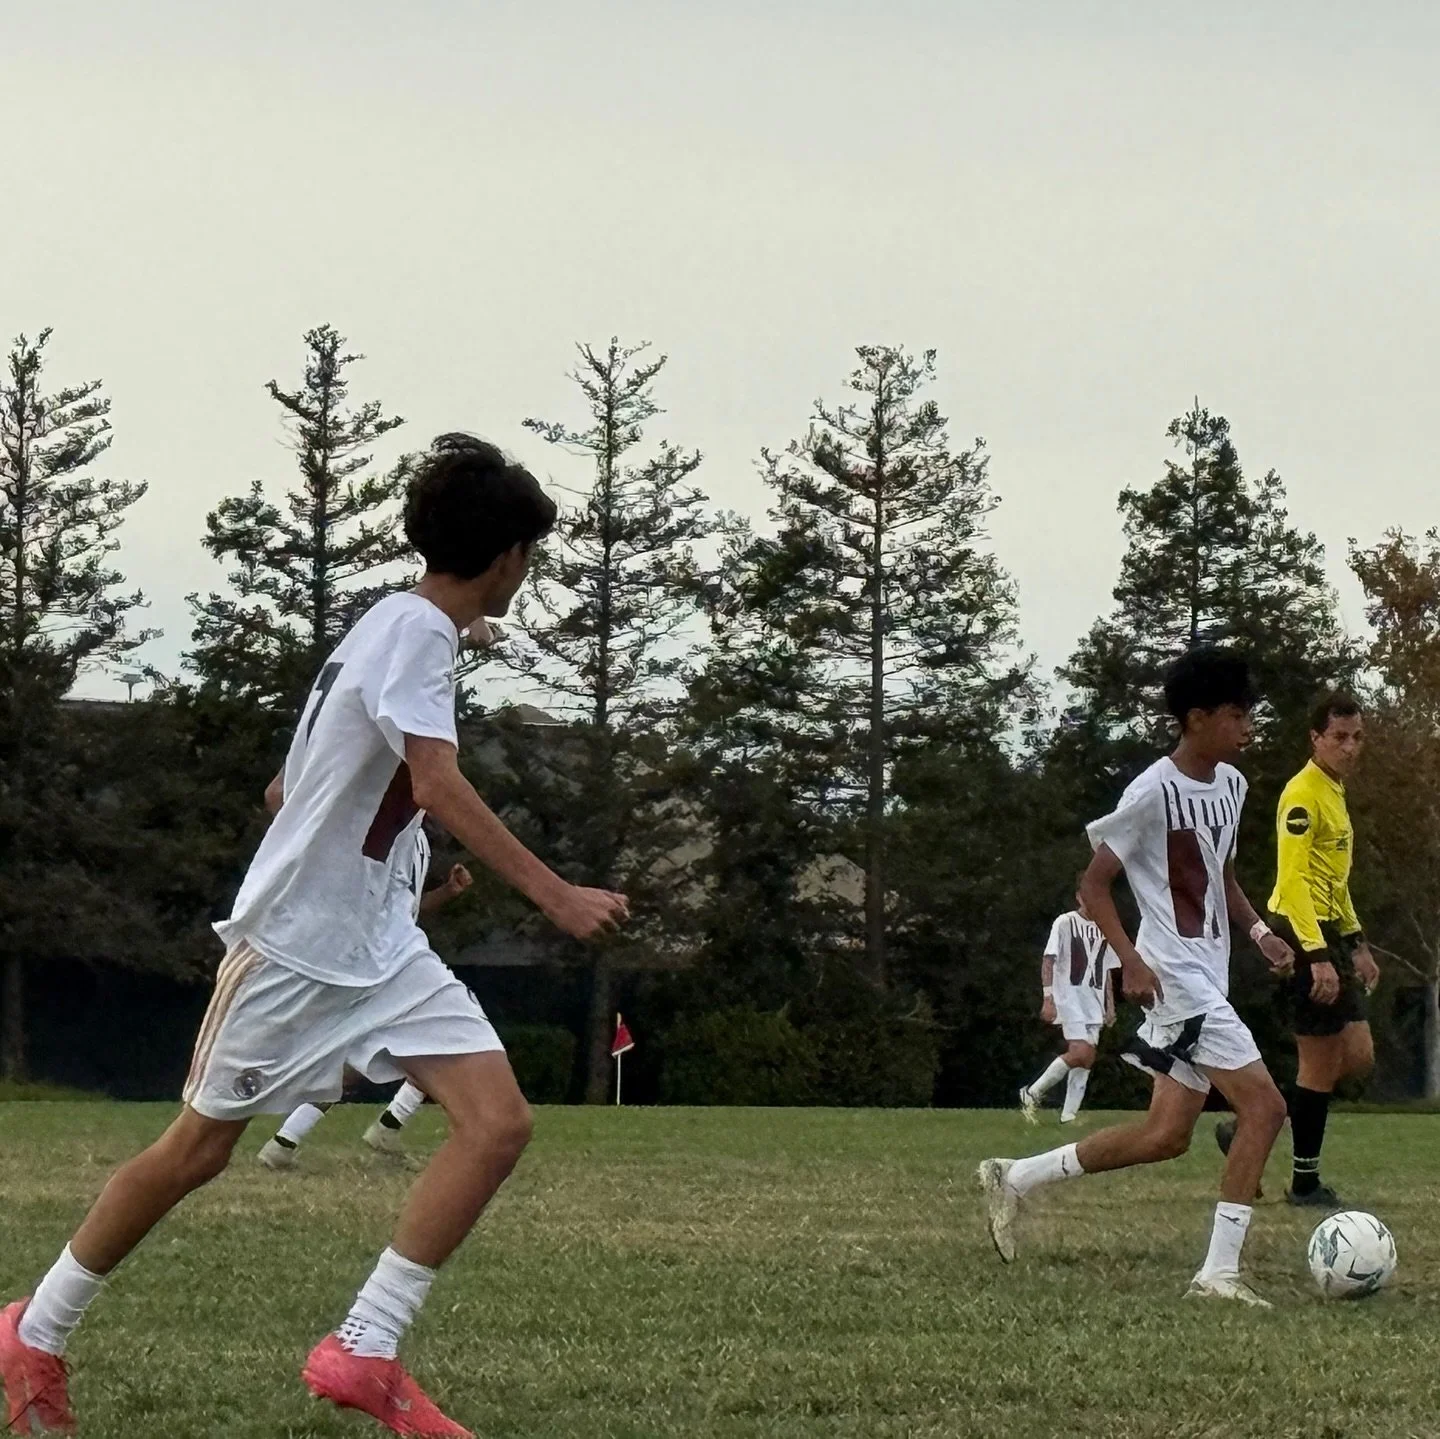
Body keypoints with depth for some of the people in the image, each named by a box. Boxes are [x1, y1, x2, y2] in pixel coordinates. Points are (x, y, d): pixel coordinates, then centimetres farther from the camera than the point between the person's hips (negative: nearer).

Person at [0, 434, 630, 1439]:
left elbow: (292, 787, 21)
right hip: (293, 941, -9)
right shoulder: (415, 629, -15)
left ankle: (363, 1353, -10)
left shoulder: (404, 628, 12)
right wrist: (556, 895, -33)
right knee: (198, 1149, 4)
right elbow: (440, 785, -29)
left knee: (499, 1122, -9)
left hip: (379, 945, 9)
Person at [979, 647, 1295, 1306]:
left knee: (1167, 1134, 10)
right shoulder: (1154, 793, -15)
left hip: (1209, 975, 9)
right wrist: (1131, 960, -24)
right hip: (1177, 975, -9)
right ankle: (1219, 1271, -10)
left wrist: (1258, 929, 10)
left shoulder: (1231, 784, 11)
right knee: (1265, 1106, -14)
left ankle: (1014, 1179, 20)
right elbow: (1094, 883, -13)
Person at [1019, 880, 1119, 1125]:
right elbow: (1048, 960, -7)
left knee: (1087, 1058, -1)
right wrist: (1048, 998, -15)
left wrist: (1110, 1006, 16)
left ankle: (1068, 1114, 2)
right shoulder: (1065, 923, -4)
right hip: (1069, 999, -7)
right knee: (1080, 1053, -19)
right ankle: (1032, 1093, -6)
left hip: (1093, 1003, 7)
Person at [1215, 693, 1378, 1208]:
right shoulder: (1303, 794, -14)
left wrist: (1356, 944, 23)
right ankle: (1305, 1184, 5)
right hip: (1304, 934, -10)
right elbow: (1293, 880, -21)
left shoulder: (1334, 793, 18)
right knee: (1323, 1063, -4)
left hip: (1329, 934, 10)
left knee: (1357, 1057, 8)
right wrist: (1318, 957, -27)